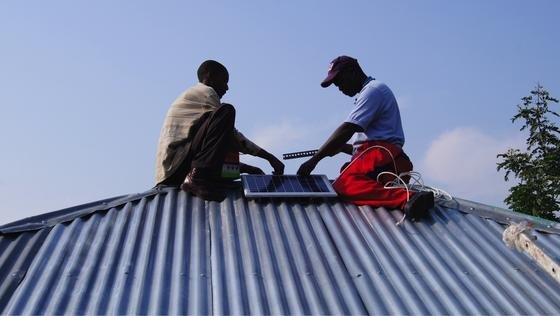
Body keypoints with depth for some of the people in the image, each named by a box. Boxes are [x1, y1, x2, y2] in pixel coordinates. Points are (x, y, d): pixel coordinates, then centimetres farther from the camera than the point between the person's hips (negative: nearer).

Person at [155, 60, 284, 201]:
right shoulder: (205, 91, 2)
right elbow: (231, 136, -4)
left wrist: (250, 169, 21)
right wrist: (269, 156, -1)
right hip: (179, 159, -10)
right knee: (226, 111, -19)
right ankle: (199, 177, -28)